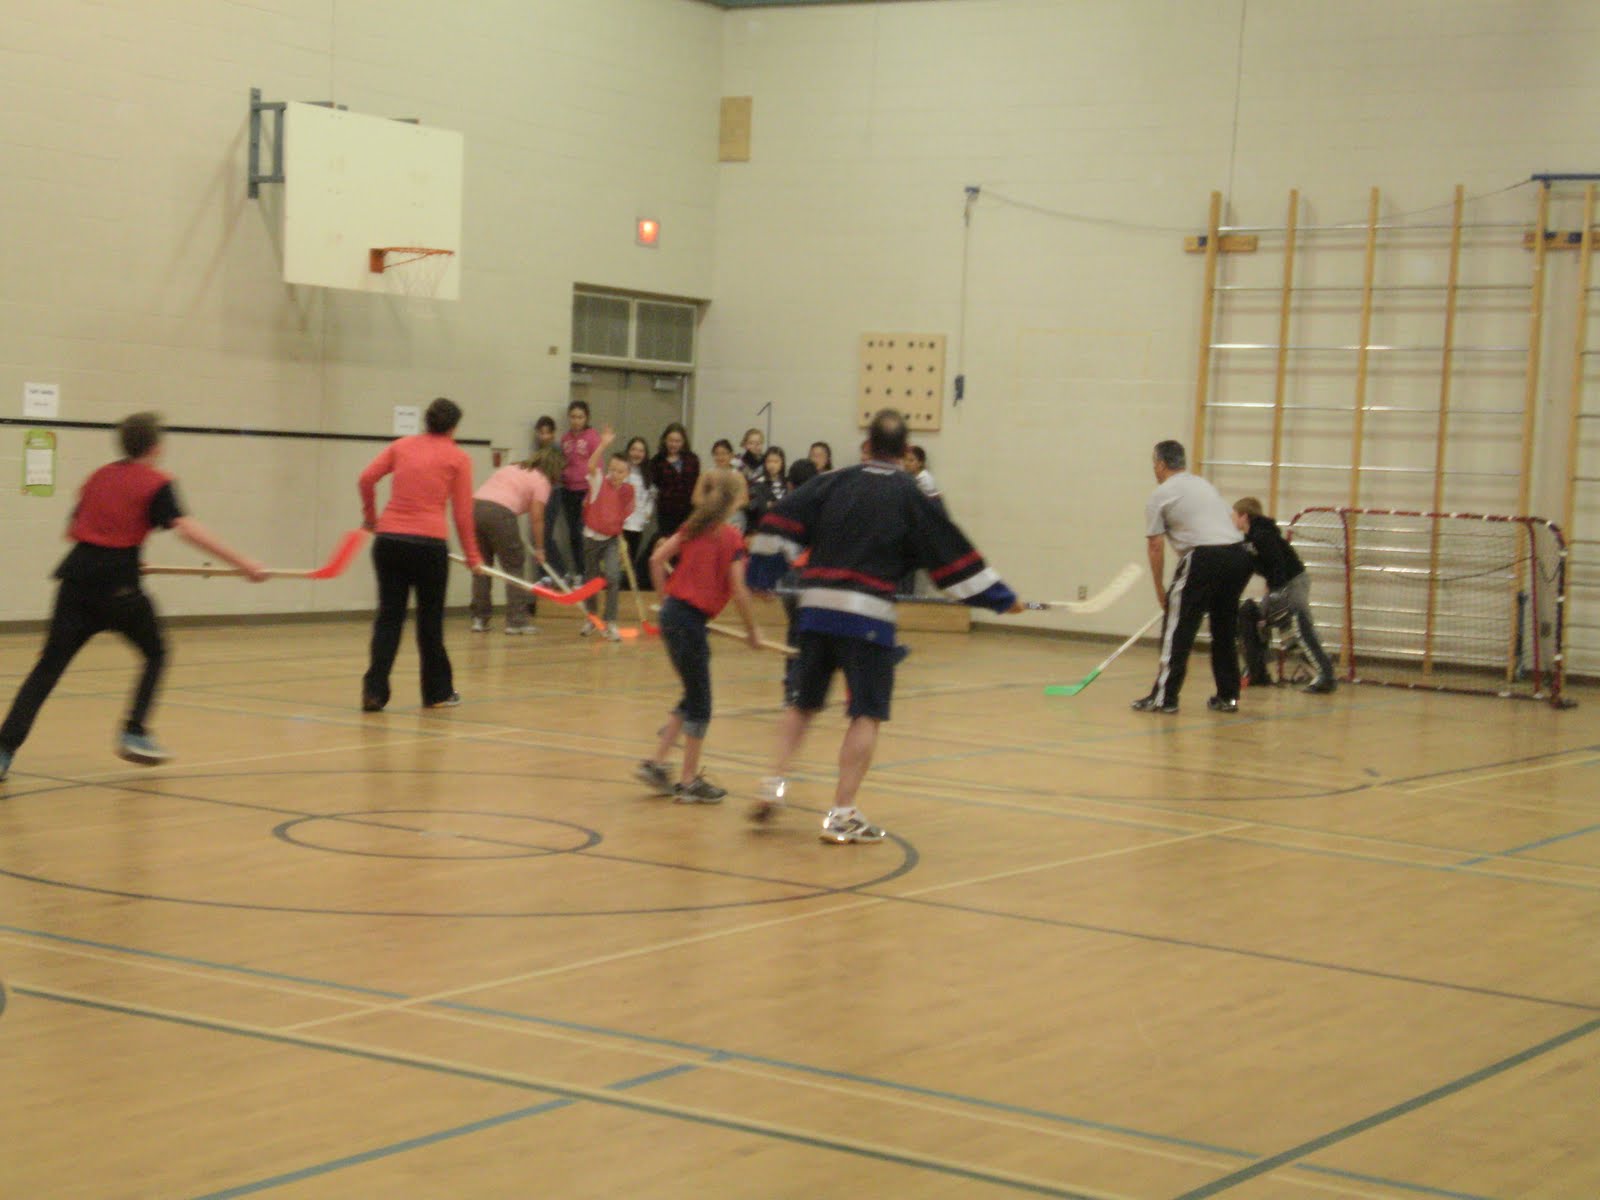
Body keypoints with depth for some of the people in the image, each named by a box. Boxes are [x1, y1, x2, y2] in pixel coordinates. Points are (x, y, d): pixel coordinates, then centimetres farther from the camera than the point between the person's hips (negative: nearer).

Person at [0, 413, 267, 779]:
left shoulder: (99, 477, 18)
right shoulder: (156, 484, 0)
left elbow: (74, 529, 23)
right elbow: (185, 528, -13)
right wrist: (242, 563, -17)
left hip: (77, 575, 5)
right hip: (117, 584, -5)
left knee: (49, 666, 3)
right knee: (155, 654, 18)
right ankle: (134, 734, 8)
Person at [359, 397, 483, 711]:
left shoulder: (402, 446, 13)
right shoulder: (457, 457, 5)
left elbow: (366, 479, 2)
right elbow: (463, 513, 4)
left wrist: (370, 516, 17)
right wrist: (472, 556, 12)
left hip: (388, 540, 3)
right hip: (429, 543, -3)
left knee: (388, 617, 7)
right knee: (430, 620, 11)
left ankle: (374, 691, -4)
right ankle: (437, 692, 23)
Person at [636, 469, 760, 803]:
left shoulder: (693, 527, 10)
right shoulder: (731, 538, -10)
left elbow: (657, 559, 9)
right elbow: (738, 590, -13)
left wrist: (667, 597, 16)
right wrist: (753, 630, -3)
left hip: (673, 612, 8)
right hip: (691, 620, -8)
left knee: (694, 698, 19)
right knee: (699, 703, 2)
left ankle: (656, 763, 17)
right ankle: (689, 782, 8)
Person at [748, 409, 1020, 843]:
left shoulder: (833, 482, 10)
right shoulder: (910, 497, 2)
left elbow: (782, 521, 6)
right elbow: (953, 554, 4)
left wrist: (762, 575, 15)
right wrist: (1002, 599, 13)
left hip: (816, 607, 4)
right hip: (867, 615, -4)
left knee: (804, 703, 20)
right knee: (867, 714, 2)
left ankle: (775, 782, 7)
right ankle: (842, 814, -2)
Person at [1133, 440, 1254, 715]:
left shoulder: (1161, 494, 5)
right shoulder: (1204, 485, 25)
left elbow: (1155, 546, 2)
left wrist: (1160, 591, 9)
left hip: (1205, 558, -7)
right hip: (1239, 555, 7)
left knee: (1177, 629, 0)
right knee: (1225, 630, 18)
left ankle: (1164, 697, -3)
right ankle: (1228, 697, 21)